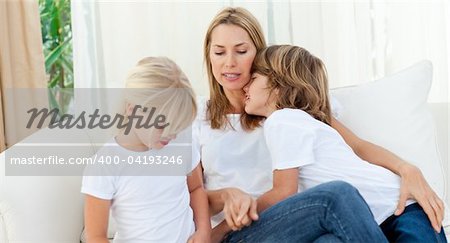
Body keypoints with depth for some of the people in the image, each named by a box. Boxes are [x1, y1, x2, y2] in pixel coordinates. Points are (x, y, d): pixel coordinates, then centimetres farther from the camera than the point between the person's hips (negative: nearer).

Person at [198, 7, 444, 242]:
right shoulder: (198, 116, 12)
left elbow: (357, 145, 3)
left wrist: (407, 169, -17)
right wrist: (227, 195, -14)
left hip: (294, 223, 1)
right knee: (337, 195, -34)